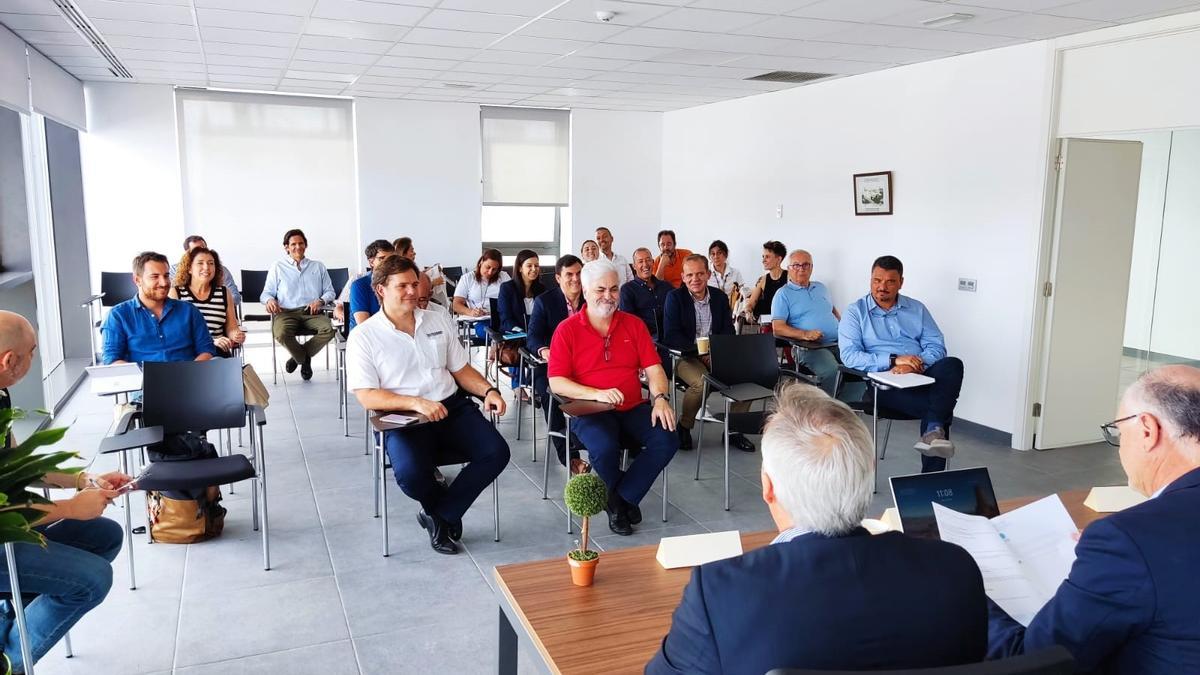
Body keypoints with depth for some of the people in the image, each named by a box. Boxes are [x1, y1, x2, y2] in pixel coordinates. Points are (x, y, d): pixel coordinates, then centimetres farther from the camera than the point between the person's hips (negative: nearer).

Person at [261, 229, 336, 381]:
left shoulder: (318, 267, 23)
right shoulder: (278, 267, 19)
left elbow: (329, 291, 20)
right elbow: (267, 293, 16)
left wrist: (320, 301, -4)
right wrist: (270, 300, -9)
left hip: (311, 312, 1)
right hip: (286, 312, -1)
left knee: (328, 329, -31)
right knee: (281, 334, -35)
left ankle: (299, 356, -3)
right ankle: (305, 360, -3)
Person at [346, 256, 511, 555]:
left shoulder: (439, 321, 12)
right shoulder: (363, 336, -2)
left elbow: (461, 369, 17)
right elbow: (367, 397, -9)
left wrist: (488, 391, -4)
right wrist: (416, 403, -23)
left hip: (452, 407, 4)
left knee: (496, 452, -18)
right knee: (410, 474, -32)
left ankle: (439, 515, -1)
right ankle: (446, 510, 5)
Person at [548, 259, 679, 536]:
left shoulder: (634, 325, 10)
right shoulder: (567, 330, 0)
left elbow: (653, 368, 5)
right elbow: (556, 382, -7)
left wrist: (660, 398, -15)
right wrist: (596, 394, -22)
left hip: (633, 407, 4)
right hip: (589, 410, -4)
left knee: (667, 439, -22)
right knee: (605, 447, -34)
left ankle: (621, 499, -4)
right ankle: (623, 500, 0)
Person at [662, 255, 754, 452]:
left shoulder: (720, 297, 11)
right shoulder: (674, 298, -2)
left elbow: (728, 331, 8)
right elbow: (671, 335, -10)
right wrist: (700, 353, -19)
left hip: (716, 354, 5)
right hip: (685, 356, -4)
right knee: (702, 381, -34)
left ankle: (734, 431, -4)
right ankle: (684, 427, -8)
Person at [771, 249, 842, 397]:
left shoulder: (821, 288, 24)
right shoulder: (783, 294, 4)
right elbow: (778, 328, -6)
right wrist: (804, 334, -21)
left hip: (838, 343, 6)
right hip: (809, 347, -6)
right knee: (830, 370, -35)